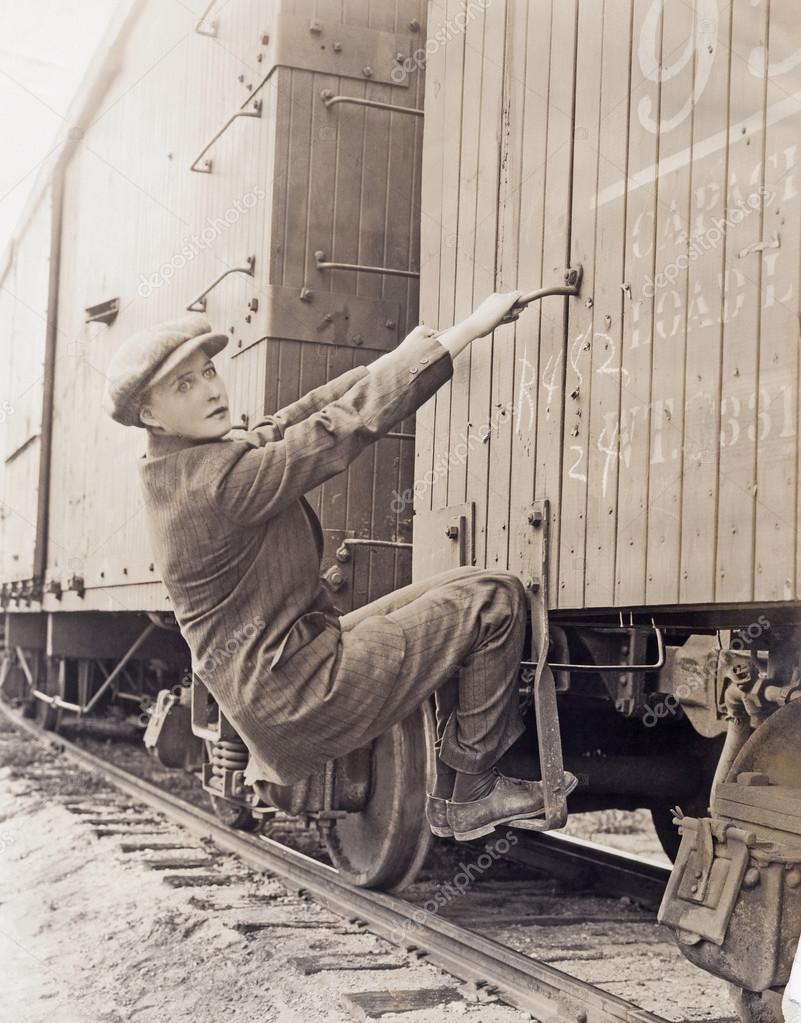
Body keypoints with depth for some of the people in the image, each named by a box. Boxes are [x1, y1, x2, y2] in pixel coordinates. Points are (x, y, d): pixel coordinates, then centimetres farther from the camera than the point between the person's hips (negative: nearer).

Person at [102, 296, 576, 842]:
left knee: (454, 596, 17)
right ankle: (469, 792, 3)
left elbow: (306, 414, 12)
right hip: (299, 691, -10)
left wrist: (405, 353, 11)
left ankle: (454, 796, 15)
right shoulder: (217, 479, -24)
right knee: (494, 598, -9)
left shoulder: (180, 467, 7)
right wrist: (469, 328, -22)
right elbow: (347, 422, -25)